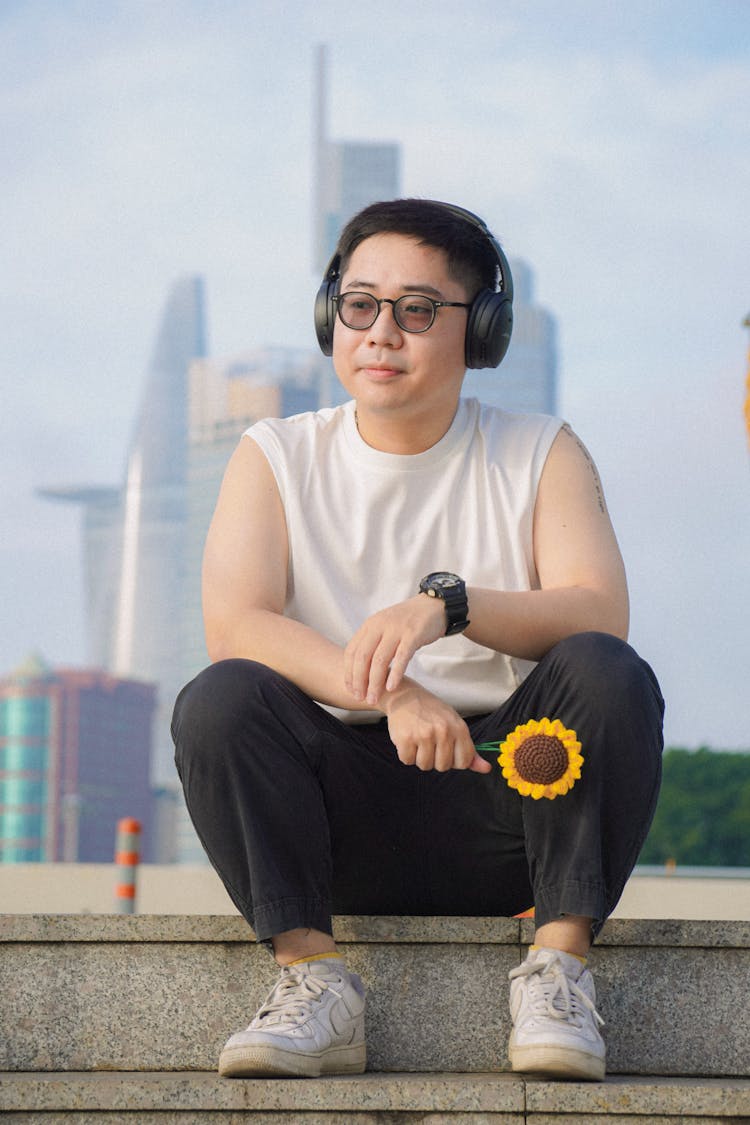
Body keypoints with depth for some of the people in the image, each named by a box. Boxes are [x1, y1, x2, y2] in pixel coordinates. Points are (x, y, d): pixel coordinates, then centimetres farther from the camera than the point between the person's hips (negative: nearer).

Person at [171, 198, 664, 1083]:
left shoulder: (540, 455, 6)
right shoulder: (278, 460, 6)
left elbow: (599, 613, -12)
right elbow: (232, 626, -11)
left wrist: (448, 603, -31)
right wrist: (390, 694, -28)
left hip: (503, 798, 0)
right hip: (344, 811, 0)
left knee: (608, 677, -27)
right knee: (217, 700, -27)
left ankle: (559, 965, -24)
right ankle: (313, 980, -26)